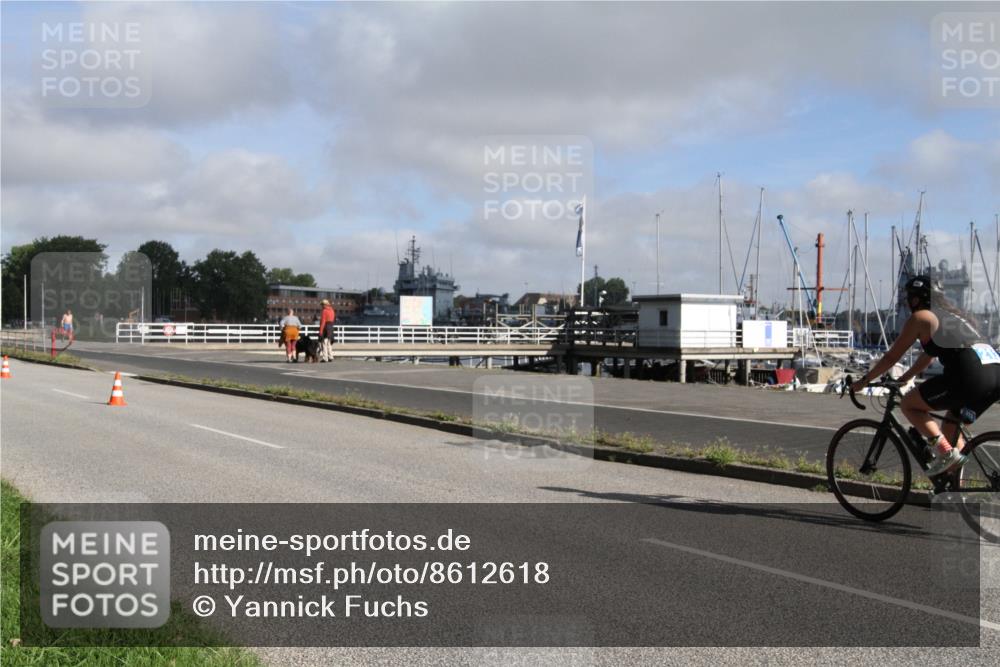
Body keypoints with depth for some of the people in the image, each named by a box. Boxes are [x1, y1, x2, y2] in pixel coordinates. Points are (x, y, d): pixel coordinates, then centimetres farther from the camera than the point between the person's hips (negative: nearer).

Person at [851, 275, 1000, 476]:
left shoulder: (920, 317, 7)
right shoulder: (953, 315, 30)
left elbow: (891, 357, 10)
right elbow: (928, 356, 39)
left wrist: (863, 381, 21)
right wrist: (902, 379, 46)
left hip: (969, 375, -8)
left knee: (908, 405, 8)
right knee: (952, 429, 26)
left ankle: (945, 452, -6)